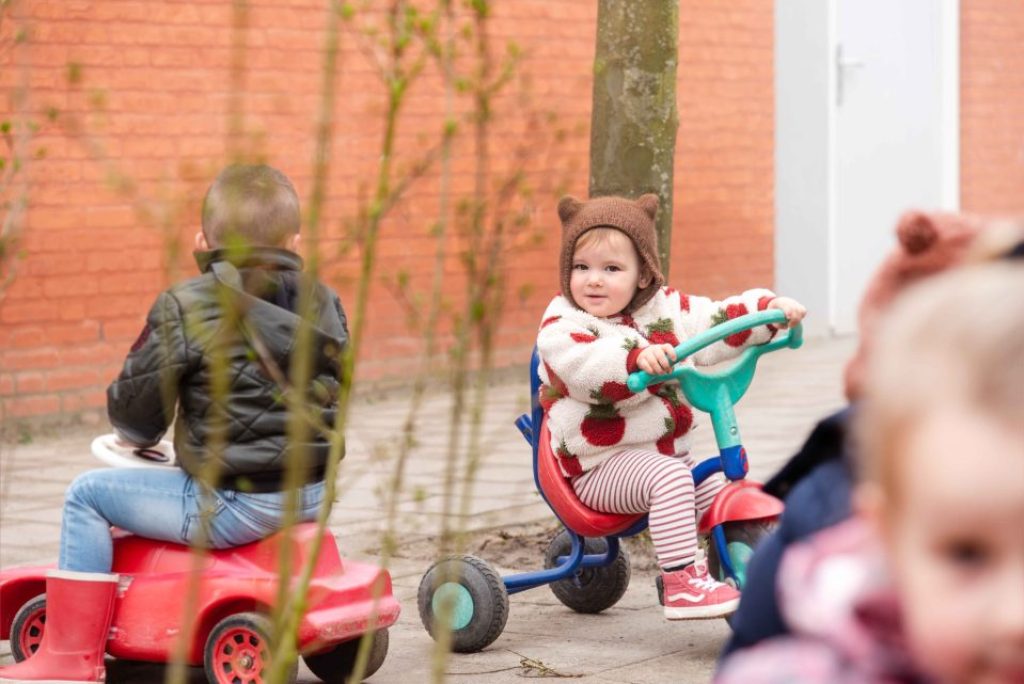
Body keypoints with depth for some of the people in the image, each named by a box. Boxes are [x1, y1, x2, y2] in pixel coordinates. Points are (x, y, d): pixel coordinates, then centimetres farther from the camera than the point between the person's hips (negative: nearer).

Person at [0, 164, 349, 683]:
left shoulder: (184, 308, -9)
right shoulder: (325, 305, 8)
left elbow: (135, 411, -5)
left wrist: (136, 434, 19)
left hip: (234, 504, -7)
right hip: (310, 493, 7)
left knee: (88, 495, 6)